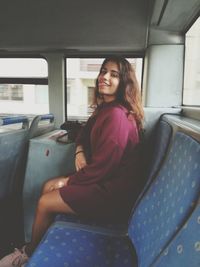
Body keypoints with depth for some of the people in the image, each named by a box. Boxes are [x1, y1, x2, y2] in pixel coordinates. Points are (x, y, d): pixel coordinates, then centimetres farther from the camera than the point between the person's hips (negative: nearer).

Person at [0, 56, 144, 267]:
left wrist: (69, 181, -9)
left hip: (113, 193, -9)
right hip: (104, 179, 9)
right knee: (48, 187, 11)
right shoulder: (105, 109, 8)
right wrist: (79, 152, -4)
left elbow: (102, 166, -24)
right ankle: (32, 248, 28)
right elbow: (85, 134, 18)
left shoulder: (116, 115, -24)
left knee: (45, 203, -3)